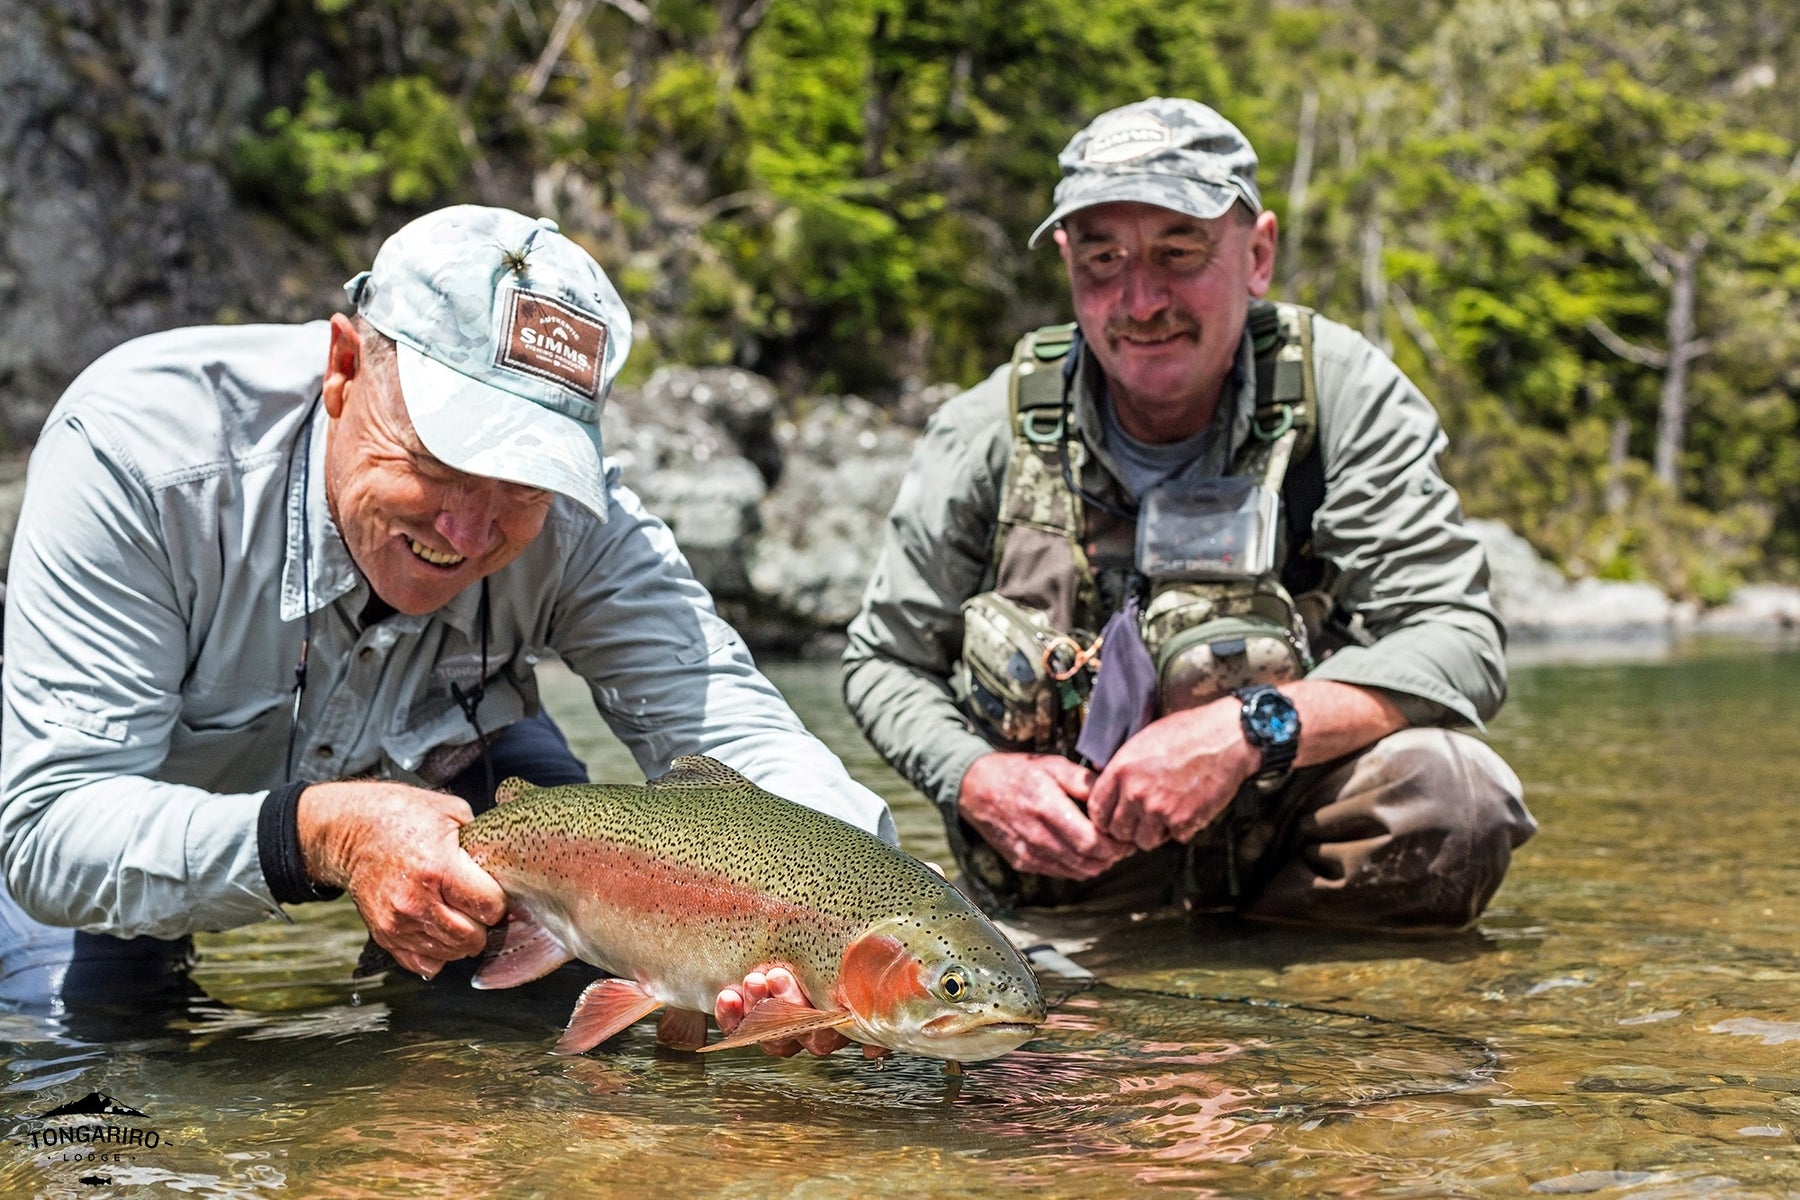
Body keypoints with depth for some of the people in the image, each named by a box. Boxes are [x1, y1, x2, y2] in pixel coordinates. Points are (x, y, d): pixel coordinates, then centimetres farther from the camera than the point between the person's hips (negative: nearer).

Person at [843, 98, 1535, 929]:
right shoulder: (986, 436, -5)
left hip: (1280, 850, -2)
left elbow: (1461, 641, -14)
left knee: (1448, 792, -29)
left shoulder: (1342, 394, -9)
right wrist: (975, 780, -15)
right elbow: (884, 660, 7)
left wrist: (1250, 730, -29)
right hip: (1060, 862, 3)